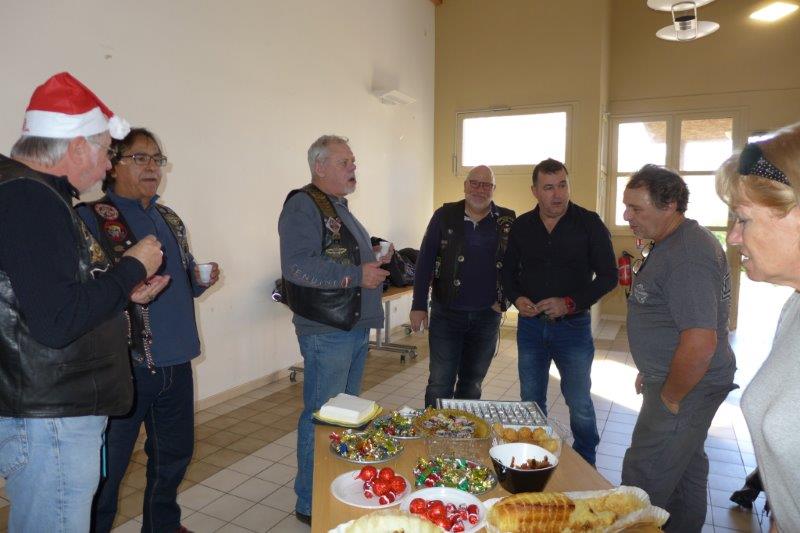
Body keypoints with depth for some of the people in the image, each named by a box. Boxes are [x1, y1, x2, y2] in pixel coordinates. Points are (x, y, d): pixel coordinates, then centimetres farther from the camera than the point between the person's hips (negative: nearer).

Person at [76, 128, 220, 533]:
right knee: (107, 468, 8)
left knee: (174, 454, 21)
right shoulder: (92, 218, -9)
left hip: (176, 362, 7)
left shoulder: (169, 219, 13)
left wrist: (201, 279, 0)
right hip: (125, 364, -7)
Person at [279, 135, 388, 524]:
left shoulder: (340, 208, 18)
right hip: (327, 331, -10)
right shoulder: (302, 207, -13)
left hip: (356, 327, 10)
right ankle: (311, 505, 16)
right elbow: (297, 266, -26)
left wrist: (375, 263, 12)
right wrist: (356, 276, -23)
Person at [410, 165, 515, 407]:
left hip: (487, 316, 2)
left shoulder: (507, 221, 1)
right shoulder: (445, 215, -2)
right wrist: (419, 305, -6)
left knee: (472, 383, 15)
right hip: (446, 313, -2)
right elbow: (425, 261, -2)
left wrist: (505, 300, -2)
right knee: (440, 384, 1)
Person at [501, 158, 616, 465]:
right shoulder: (522, 226, 2)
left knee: (580, 403, 5)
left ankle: (586, 463, 29)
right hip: (530, 324, 3)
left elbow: (608, 276, -6)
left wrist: (570, 302, -18)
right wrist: (517, 298, -8)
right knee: (531, 401, 15)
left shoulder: (589, 224, -7)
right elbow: (508, 271, 12)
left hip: (573, 325, -3)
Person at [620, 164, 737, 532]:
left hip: (688, 388, -10)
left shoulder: (688, 256, -25)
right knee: (686, 466, 23)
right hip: (679, 379, 10)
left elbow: (700, 343, -30)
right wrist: (649, 372, 20)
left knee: (642, 480, -2)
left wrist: (669, 400, -17)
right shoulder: (671, 243, 9)